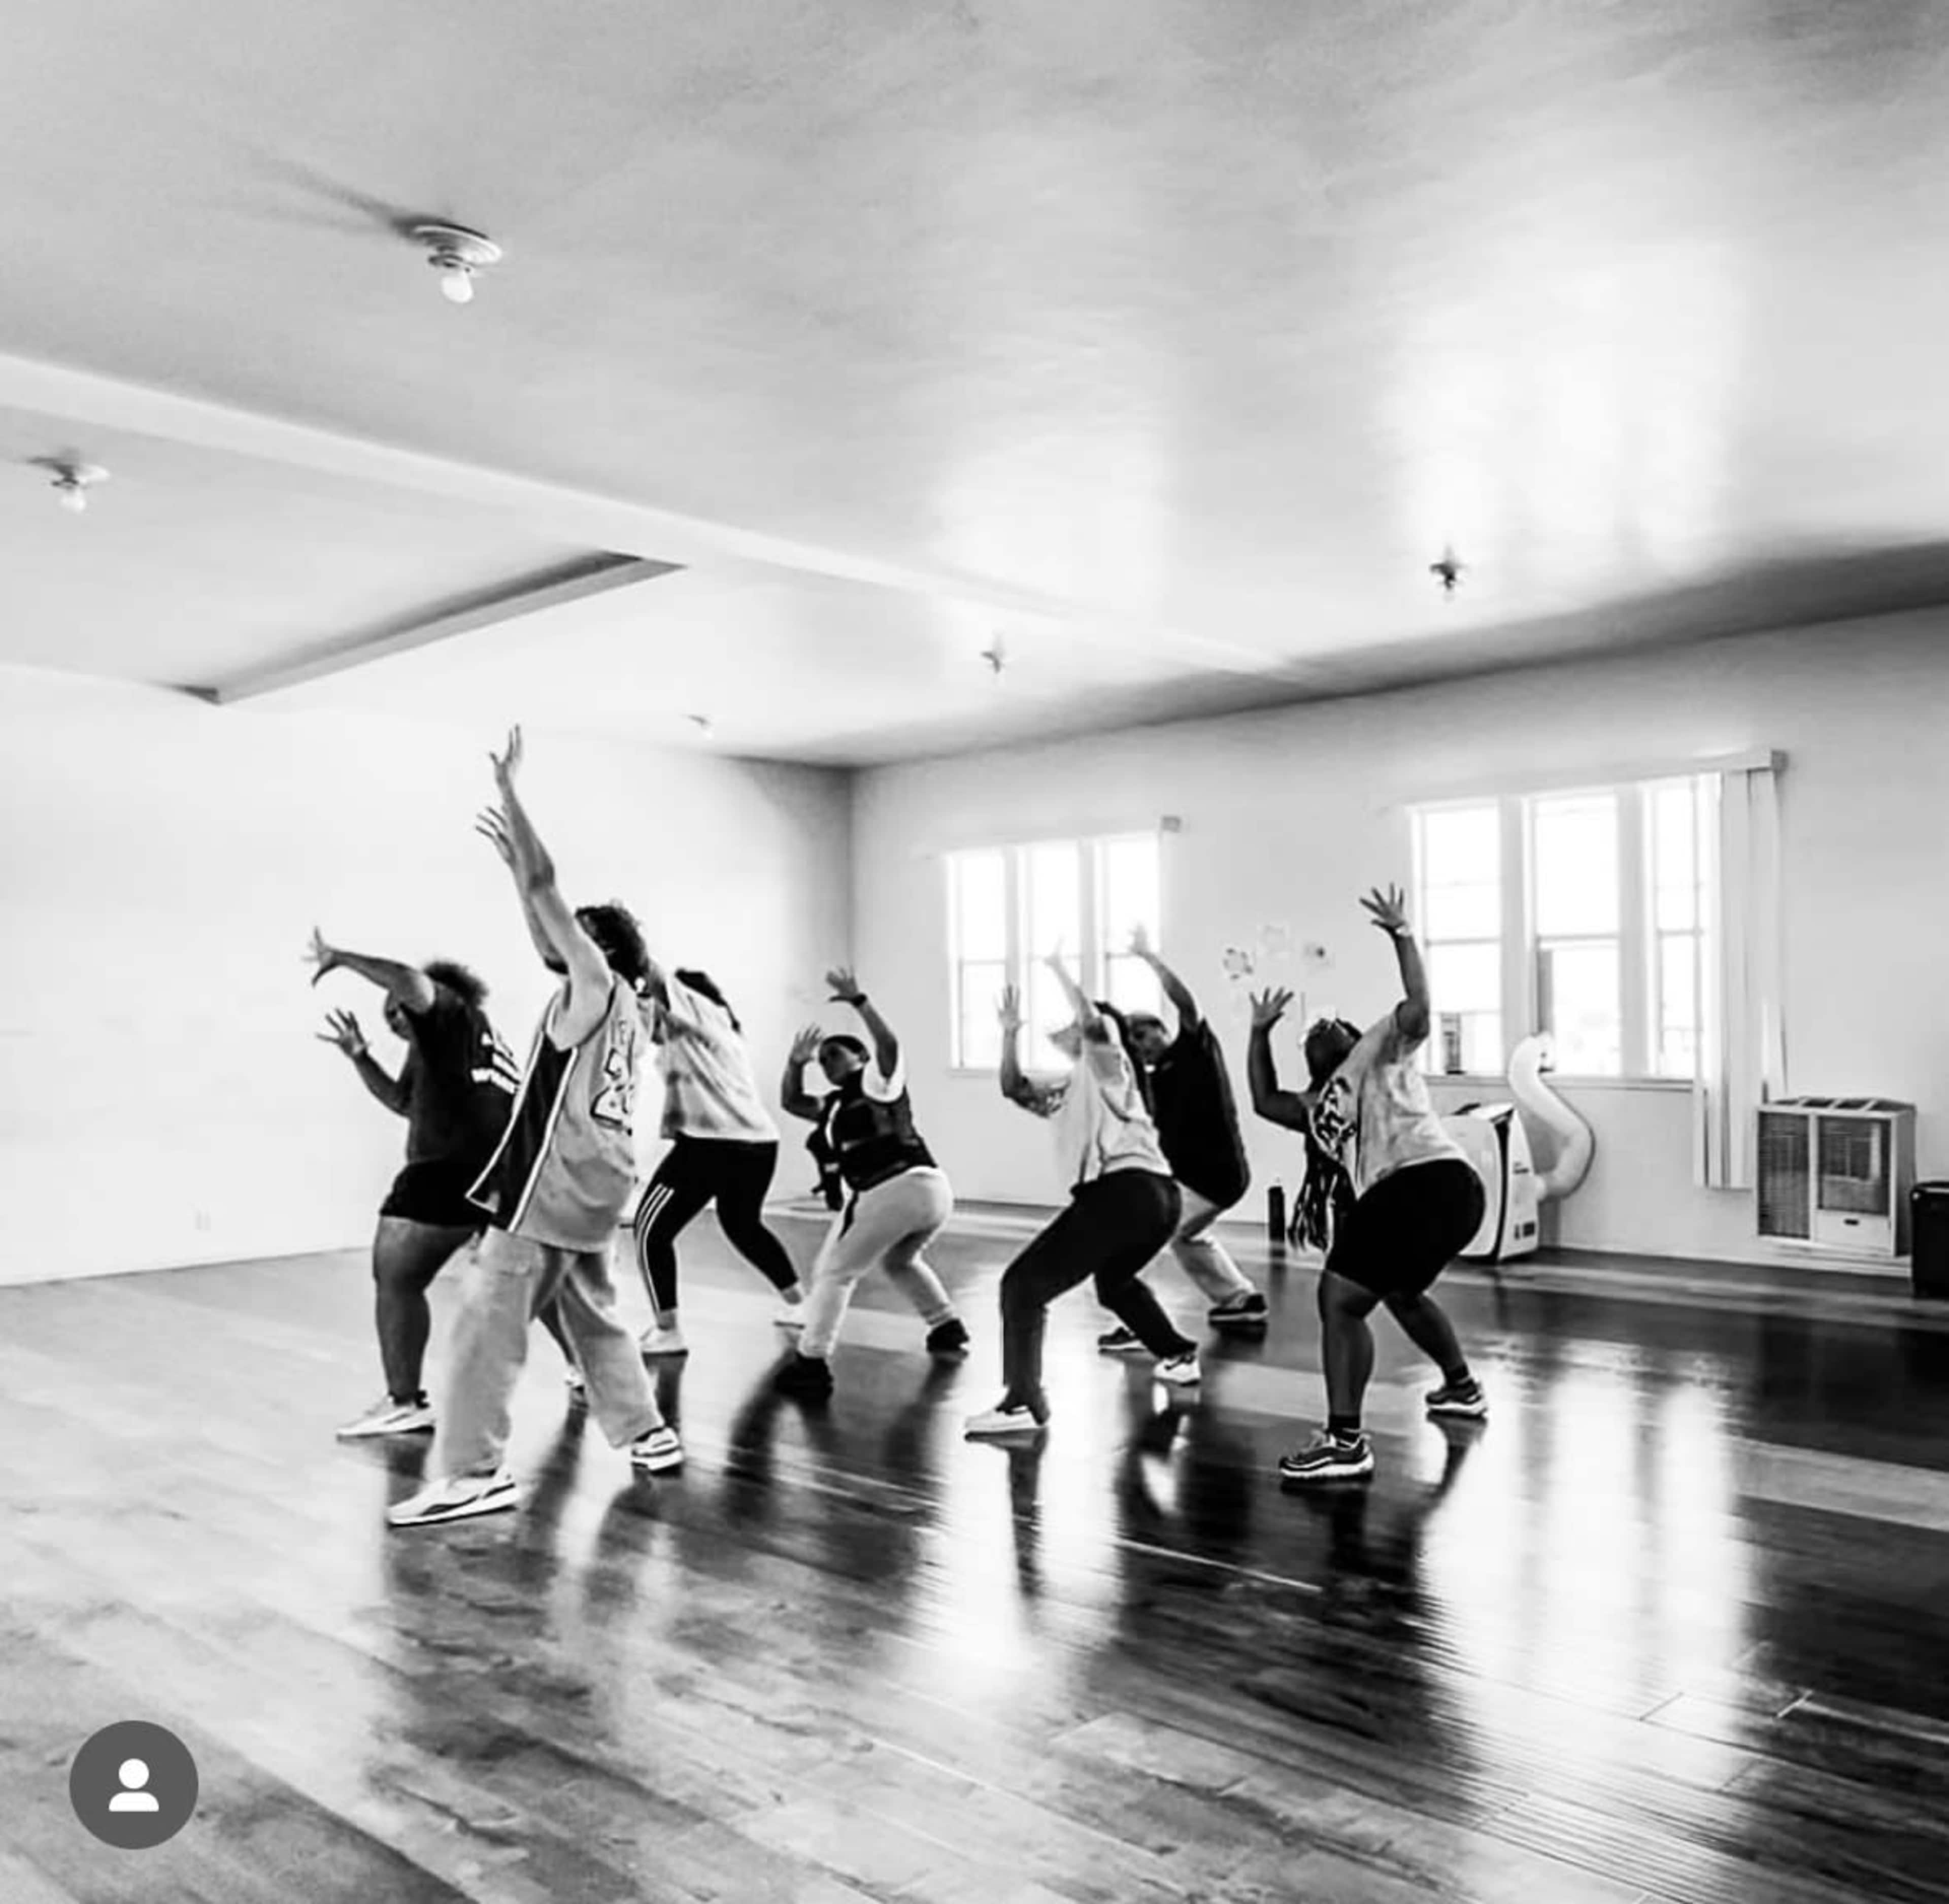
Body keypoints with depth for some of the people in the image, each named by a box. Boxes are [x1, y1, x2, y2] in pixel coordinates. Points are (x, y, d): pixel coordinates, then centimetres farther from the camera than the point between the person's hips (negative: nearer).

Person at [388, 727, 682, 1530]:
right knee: (593, 1313, 20)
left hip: (560, 1178, -10)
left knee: (488, 1317, -7)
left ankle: (470, 1474, -7)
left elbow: (547, 888, -11)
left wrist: (507, 789, -6)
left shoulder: (599, 982, -6)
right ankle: (648, 1433, 25)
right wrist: (512, 859, 31)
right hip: (594, 1176, 10)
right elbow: (547, 935, 29)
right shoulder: (612, 998, 17)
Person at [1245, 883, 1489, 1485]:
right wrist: (1261, 1032, 32)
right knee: (1400, 1293, 35)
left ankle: (1345, 1442, -16)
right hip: (1400, 1192, 10)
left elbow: (1417, 1010, -8)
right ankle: (1463, 1388, 56)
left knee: (1338, 1298, -15)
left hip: (1431, 1181, -10)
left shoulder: (1378, 1053, 9)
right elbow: (1264, 1102, 30)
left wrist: (1400, 934, -10)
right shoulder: (1317, 1106, 29)